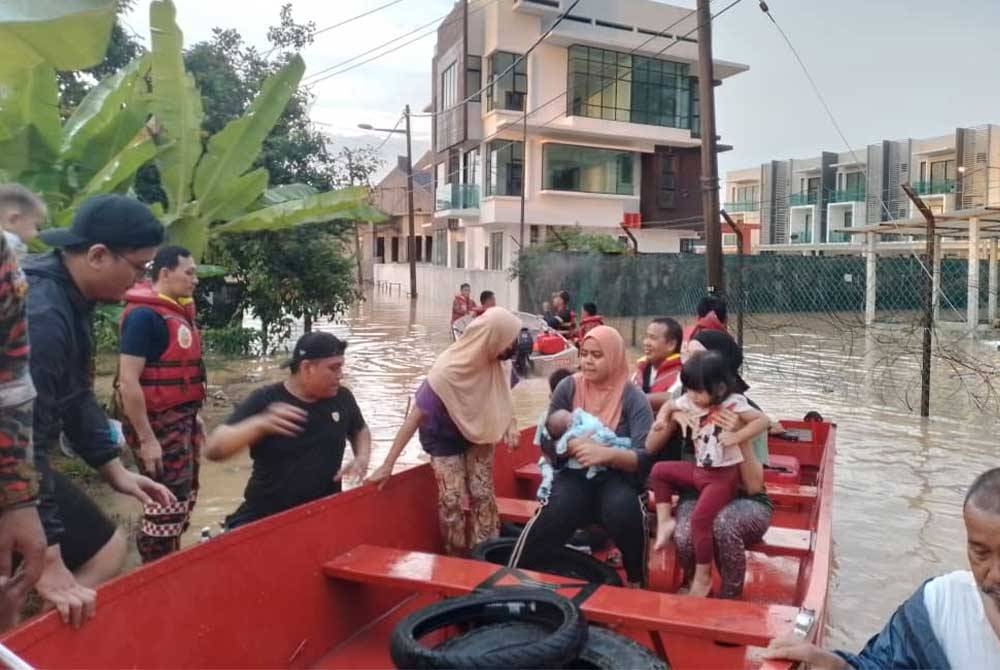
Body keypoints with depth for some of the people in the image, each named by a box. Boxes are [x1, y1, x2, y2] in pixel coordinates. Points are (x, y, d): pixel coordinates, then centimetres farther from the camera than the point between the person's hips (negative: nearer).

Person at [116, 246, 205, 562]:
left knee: (184, 500, 19)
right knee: (166, 506, -1)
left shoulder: (179, 312, 10)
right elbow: (128, 382, -21)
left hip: (183, 419, 9)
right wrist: (146, 439, -21)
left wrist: (193, 423, 15)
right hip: (158, 424, -9)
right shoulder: (144, 316, -17)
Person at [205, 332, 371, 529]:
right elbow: (213, 450, -18)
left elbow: (360, 431, 22)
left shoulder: (342, 398, 1)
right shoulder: (264, 400, -10)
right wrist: (260, 424, -34)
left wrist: (362, 458, 1)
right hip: (263, 517, -3)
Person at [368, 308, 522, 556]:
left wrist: (510, 423, -14)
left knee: (483, 496, -2)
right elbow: (416, 415, -31)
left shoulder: (495, 363, -19)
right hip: (445, 441, -4)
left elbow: (501, 395, 5)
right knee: (453, 502, -9)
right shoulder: (446, 372, -35)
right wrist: (388, 464, -31)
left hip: (478, 435, 4)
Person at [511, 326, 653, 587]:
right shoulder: (568, 388, 1)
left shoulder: (634, 398, -5)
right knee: (555, 513, -31)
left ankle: (636, 580, -7)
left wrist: (605, 453, -32)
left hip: (617, 477, -1)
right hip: (574, 474, 1)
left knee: (623, 510, -33)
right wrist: (572, 444, -21)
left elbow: (644, 458, -14)